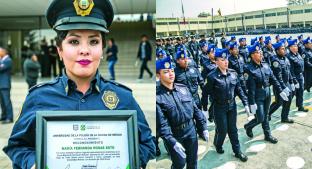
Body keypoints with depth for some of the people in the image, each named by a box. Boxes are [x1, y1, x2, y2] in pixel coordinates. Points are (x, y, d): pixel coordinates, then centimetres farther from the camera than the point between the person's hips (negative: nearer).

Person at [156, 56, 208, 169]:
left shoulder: (183, 88, 0)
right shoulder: (158, 96, -16)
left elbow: (195, 109, 6)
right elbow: (162, 124, -20)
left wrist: (203, 127, 5)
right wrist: (172, 142, -27)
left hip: (191, 130, 4)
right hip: (174, 135, -4)